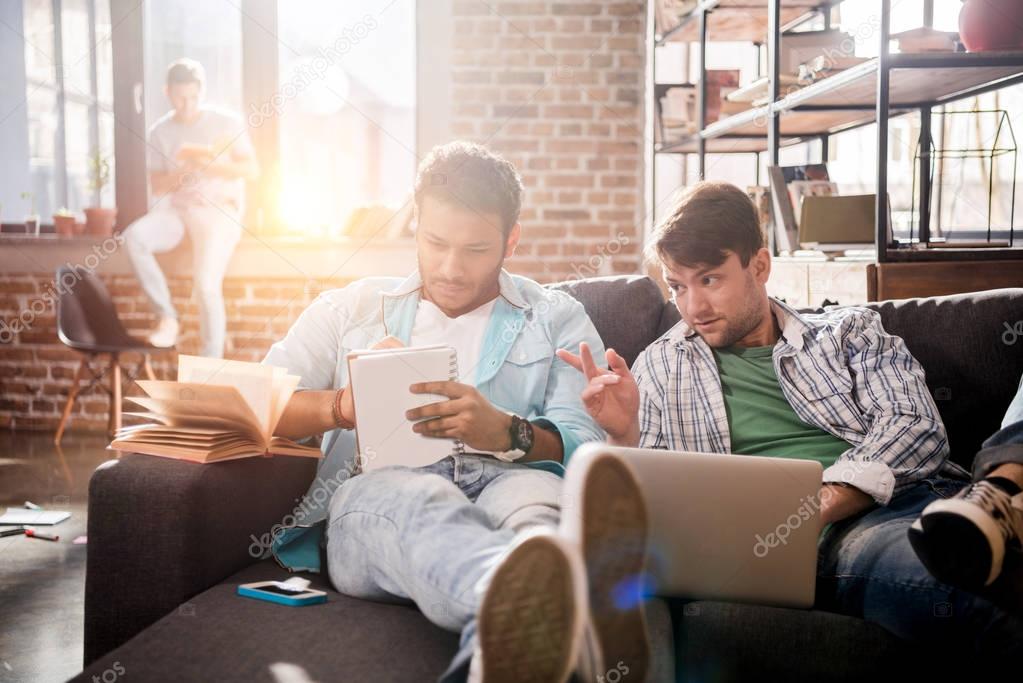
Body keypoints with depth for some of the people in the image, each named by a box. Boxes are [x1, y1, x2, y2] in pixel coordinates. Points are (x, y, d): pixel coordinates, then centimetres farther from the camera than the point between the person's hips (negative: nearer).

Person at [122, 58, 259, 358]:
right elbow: (157, 186, 7)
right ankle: (167, 317, -19)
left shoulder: (226, 122, 0)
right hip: (176, 210, 4)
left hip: (219, 212, -3)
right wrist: (180, 175, -16)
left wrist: (212, 165, -22)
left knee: (206, 285, -21)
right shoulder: (160, 132, 8)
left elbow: (252, 169, -5)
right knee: (134, 236, -27)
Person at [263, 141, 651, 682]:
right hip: (370, 496, 0)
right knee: (416, 497, -37)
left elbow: (586, 447, 7)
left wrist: (506, 433, -15)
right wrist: (345, 405, -8)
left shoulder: (558, 320, 21)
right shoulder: (350, 308, 25)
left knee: (536, 491, -36)